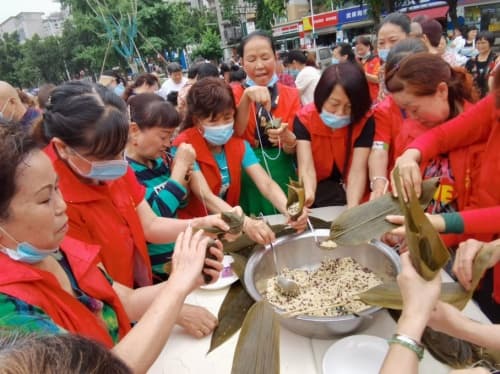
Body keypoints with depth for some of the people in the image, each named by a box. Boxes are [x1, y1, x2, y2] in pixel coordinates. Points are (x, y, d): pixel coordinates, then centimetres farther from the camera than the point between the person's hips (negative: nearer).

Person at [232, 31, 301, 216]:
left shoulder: (291, 95, 3)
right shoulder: (235, 93, 2)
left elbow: (294, 149, -3)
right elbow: (233, 133, -15)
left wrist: (287, 137, -24)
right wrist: (246, 97, -28)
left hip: (282, 175, 1)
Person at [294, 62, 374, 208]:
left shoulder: (365, 121, -15)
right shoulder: (304, 119, -16)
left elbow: (358, 170, -23)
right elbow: (306, 166, -27)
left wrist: (352, 209, -40)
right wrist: (308, 195, -48)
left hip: (348, 193, 2)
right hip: (318, 192, -2)